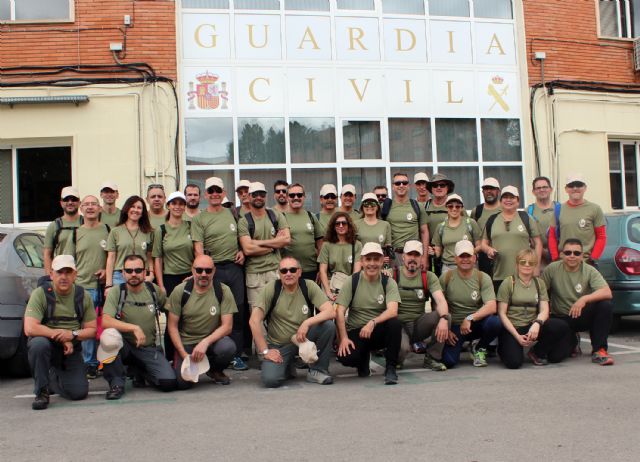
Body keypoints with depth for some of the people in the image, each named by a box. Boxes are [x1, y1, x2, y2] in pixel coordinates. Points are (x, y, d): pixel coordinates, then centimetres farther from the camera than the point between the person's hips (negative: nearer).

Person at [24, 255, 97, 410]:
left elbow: (91, 330, 2)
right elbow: (29, 329, -24)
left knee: (79, 392, -11)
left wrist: (72, 335, -17)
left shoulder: (83, 296, -2)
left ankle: (53, 378, 26)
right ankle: (41, 391, -14)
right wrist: (59, 335, -20)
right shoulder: (41, 294, -14)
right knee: (38, 343, -38)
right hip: (47, 345, -3)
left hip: (71, 350, 3)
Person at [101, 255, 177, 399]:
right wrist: (134, 328, -30)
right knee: (108, 336, -35)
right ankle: (116, 383, -13)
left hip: (150, 349, 2)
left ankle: (138, 370, 15)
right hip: (125, 346, -2)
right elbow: (105, 322, -22)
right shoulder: (116, 292, -8)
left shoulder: (154, 290, 1)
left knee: (169, 383, -20)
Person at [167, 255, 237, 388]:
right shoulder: (180, 291, -6)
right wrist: (184, 355, -12)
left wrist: (205, 342, -25)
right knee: (182, 382, -22)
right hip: (186, 342, 0)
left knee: (228, 347, -33)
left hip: (213, 339, 1)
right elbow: (172, 326, -2)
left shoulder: (223, 291, -7)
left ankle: (215, 370, 3)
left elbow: (227, 326, -10)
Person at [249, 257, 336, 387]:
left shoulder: (309, 286, -9)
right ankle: (288, 366, 12)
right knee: (270, 380, -26)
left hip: (303, 337, 1)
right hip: (279, 345, -1)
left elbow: (331, 312, -17)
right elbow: (254, 321, -15)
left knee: (328, 326, -26)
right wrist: (265, 351, -17)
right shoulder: (271, 288, -13)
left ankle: (317, 370, -5)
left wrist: (307, 323, -31)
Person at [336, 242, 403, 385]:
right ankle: (364, 358, 9)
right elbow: (340, 311, -7)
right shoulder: (352, 281, -3)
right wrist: (343, 338, -19)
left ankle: (390, 368, -16)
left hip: (379, 331, 0)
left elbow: (392, 311, -19)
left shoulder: (389, 283, -3)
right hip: (355, 331, 0)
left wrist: (373, 322, -35)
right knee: (346, 357, -30)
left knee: (395, 323, -33)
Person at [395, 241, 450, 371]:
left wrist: (444, 318, -32)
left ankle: (432, 358, -5)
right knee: (402, 348, -36)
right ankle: (396, 359, 5)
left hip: (418, 324, 3)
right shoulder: (393, 275, -1)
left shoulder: (429, 277, 4)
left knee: (444, 315, -24)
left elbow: (441, 300, -12)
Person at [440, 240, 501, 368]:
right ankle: (459, 345, 17)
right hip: (454, 326, -1)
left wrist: (470, 318, -26)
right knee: (448, 361, -23)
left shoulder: (483, 278, -3)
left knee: (495, 322, -32)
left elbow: (491, 307, -14)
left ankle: (479, 348, 1)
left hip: (476, 324, 1)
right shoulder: (446, 278, -4)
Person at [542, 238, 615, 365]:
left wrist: (585, 299, -37)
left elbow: (607, 293, -23)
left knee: (606, 305, -29)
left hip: (583, 316, 1)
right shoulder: (552, 269, -9)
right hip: (561, 318, -1)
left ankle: (599, 350, -17)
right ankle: (573, 342, 15)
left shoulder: (589, 271, -9)